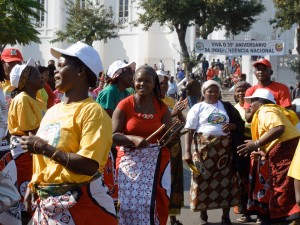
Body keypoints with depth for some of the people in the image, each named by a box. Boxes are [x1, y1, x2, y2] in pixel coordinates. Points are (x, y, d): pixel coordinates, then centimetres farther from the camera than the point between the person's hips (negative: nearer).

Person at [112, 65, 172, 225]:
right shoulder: (124, 105, -3)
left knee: (153, 203, -2)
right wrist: (133, 139, -23)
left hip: (156, 161, 2)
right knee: (131, 203, -4)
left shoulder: (161, 107, 6)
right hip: (131, 161, -2)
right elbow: (112, 136, -8)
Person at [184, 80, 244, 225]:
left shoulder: (227, 107, 13)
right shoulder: (197, 108, 4)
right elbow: (189, 130, -2)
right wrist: (187, 151, -11)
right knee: (203, 180, 0)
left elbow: (240, 124, 14)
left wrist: (232, 126, -9)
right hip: (204, 148, -2)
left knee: (225, 179, 3)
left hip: (224, 149, 2)